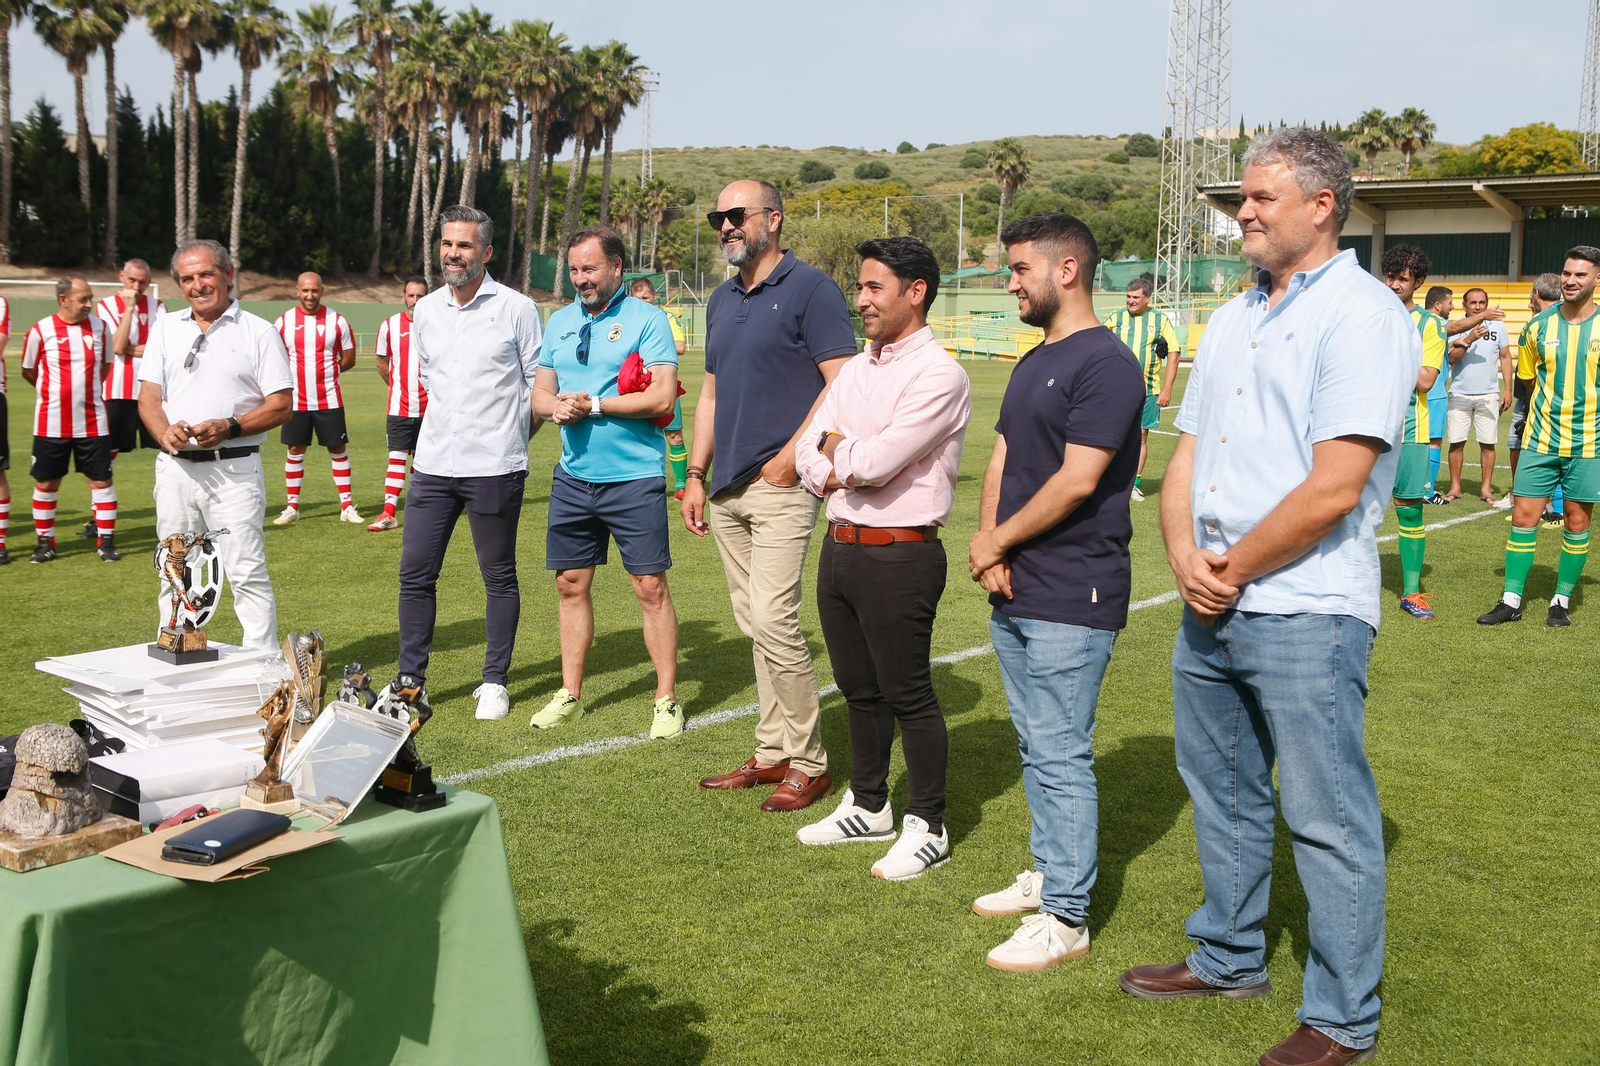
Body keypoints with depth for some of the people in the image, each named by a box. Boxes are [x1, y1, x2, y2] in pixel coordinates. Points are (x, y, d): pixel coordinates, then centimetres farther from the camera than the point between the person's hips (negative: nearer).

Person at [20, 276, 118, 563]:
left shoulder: (100, 328, 2)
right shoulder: (40, 331, -6)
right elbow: (28, 372, 6)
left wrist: (85, 389, 12)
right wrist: (59, 391, 9)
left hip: (92, 423, 2)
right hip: (51, 424, -1)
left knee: (101, 480, 2)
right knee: (46, 482, 7)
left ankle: (106, 541, 12)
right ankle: (45, 542, 20)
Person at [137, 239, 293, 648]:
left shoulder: (259, 332, 2)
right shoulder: (165, 328, 14)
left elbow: (282, 406, -3)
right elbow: (148, 396, 9)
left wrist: (229, 427, -18)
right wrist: (164, 433, -13)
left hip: (233, 469, -4)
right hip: (175, 467, 4)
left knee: (247, 573, -8)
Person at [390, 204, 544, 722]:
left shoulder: (516, 309, -4)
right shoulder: (425, 310, 11)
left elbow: (538, 384, 2)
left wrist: (506, 439, 4)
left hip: (494, 468, -4)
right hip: (433, 465, 5)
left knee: (499, 577, 4)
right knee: (415, 573, 4)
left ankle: (494, 682, 15)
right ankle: (410, 681, 14)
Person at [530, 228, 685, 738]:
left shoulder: (647, 318, -6)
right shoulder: (561, 322, 13)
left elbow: (661, 396, -15)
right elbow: (540, 393, 14)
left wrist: (593, 405, -15)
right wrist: (557, 406, -9)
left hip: (634, 477, -6)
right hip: (573, 476, 6)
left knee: (650, 587, -3)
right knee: (570, 584, 10)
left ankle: (666, 700, 6)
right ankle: (570, 694, 22)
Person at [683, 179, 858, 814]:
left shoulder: (810, 290, -7)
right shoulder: (722, 301, 17)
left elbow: (842, 384, -13)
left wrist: (789, 457, -17)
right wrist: (695, 474, 15)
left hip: (781, 484, -8)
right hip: (727, 489, 8)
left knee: (772, 619, -12)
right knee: (752, 623, 11)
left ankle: (808, 763, 1)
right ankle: (772, 753, 20)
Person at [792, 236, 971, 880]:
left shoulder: (939, 375, -13)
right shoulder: (856, 369, 13)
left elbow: (873, 464, -21)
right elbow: (809, 457, 10)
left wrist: (837, 447, -1)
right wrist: (840, 469, -11)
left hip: (899, 557, -8)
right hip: (839, 547, 8)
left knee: (908, 694, 1)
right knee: (859, 688, 17)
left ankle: (927, 828, 14)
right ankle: (868, 807, 32)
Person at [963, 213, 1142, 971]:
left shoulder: (1105, 363, -14)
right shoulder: (1034, 362, 15)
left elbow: (1077, 481, -20)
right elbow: (1001, 460, 14)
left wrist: (999, 540, -9)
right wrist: (988, 544, -3)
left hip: (1070, 598, -9)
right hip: (1016, 591, 9)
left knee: (1061, 756, -4)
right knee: (1037, 746, 18)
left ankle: (1066, 917, 5)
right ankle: (1049, 875, 32)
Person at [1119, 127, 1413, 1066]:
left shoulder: (1361, 314, -12)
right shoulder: (1233, 319, 15)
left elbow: (1333, 489, -20)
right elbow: (1186, 455, 13)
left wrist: (1233, 569, -11)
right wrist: (1185, 555, -5)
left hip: (1305, 614, -8)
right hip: (1212, 606, 9)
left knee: (1328, 819, 1)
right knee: (1223, 794, 20)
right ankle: (1229, 960, 38)